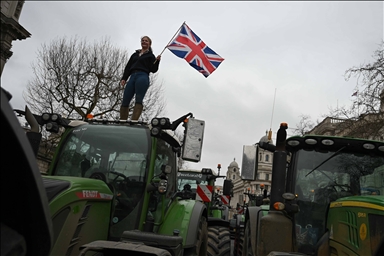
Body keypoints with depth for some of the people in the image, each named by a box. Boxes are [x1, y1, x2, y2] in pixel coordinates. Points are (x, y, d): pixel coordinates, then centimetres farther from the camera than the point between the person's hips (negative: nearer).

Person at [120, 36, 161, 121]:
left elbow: (153, 70, 4)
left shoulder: (150, 56, 16)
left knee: (138, 101, -18)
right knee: (125, 102, -5)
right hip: (132, 77, 5)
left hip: (143, 77, -5)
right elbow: (128, 67, 23)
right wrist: (124, 78, 10)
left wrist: (157, 61, -12)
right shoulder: (135, 54, 29)